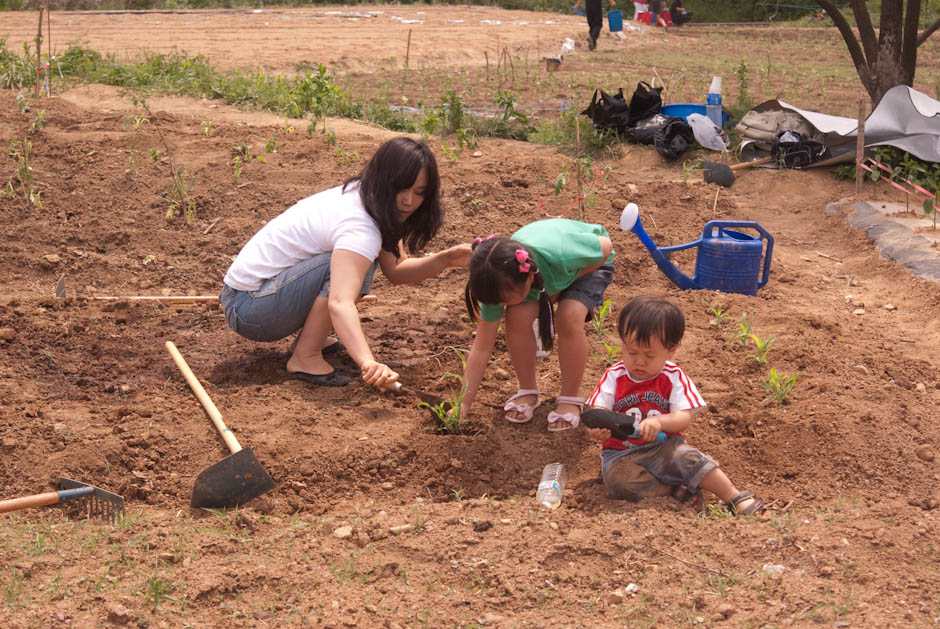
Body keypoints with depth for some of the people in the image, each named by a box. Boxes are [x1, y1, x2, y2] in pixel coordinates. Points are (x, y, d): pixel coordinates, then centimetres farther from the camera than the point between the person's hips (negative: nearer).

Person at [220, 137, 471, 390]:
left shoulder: (362, 197, 3)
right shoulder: (359, 227, -27)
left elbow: (396, 271, 4)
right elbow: (340, 303, -42)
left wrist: (445, 259, -13)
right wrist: (368, 363, -56)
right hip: (248, 309, -10)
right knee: (348, 265, -26)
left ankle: (309, 338, 10)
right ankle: (305, 357, -16)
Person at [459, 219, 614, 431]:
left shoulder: (560, 255, -45)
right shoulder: (501, 283, -31)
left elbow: (606, 246, -23)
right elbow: (482, 347, -24)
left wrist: (561, 288, -25)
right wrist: (463, 404, -25)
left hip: (592, 261, -3)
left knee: (569, 318, -30)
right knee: (517, 316, -25)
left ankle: (570, 399, -8)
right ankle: (527, 390, 0)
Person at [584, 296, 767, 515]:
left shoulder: (673, 378, -4)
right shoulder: (614, 376, -2)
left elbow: (684, 417, -12)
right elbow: (599, 409, -9)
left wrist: (659, 421, -34)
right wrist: (596, 427, -34)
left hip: (663, 448, 0)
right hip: (621, 453, 1)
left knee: (686, 457, -31)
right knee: (619, 479, -32)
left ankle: (736, 498, -20)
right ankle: (676, 490, -19)